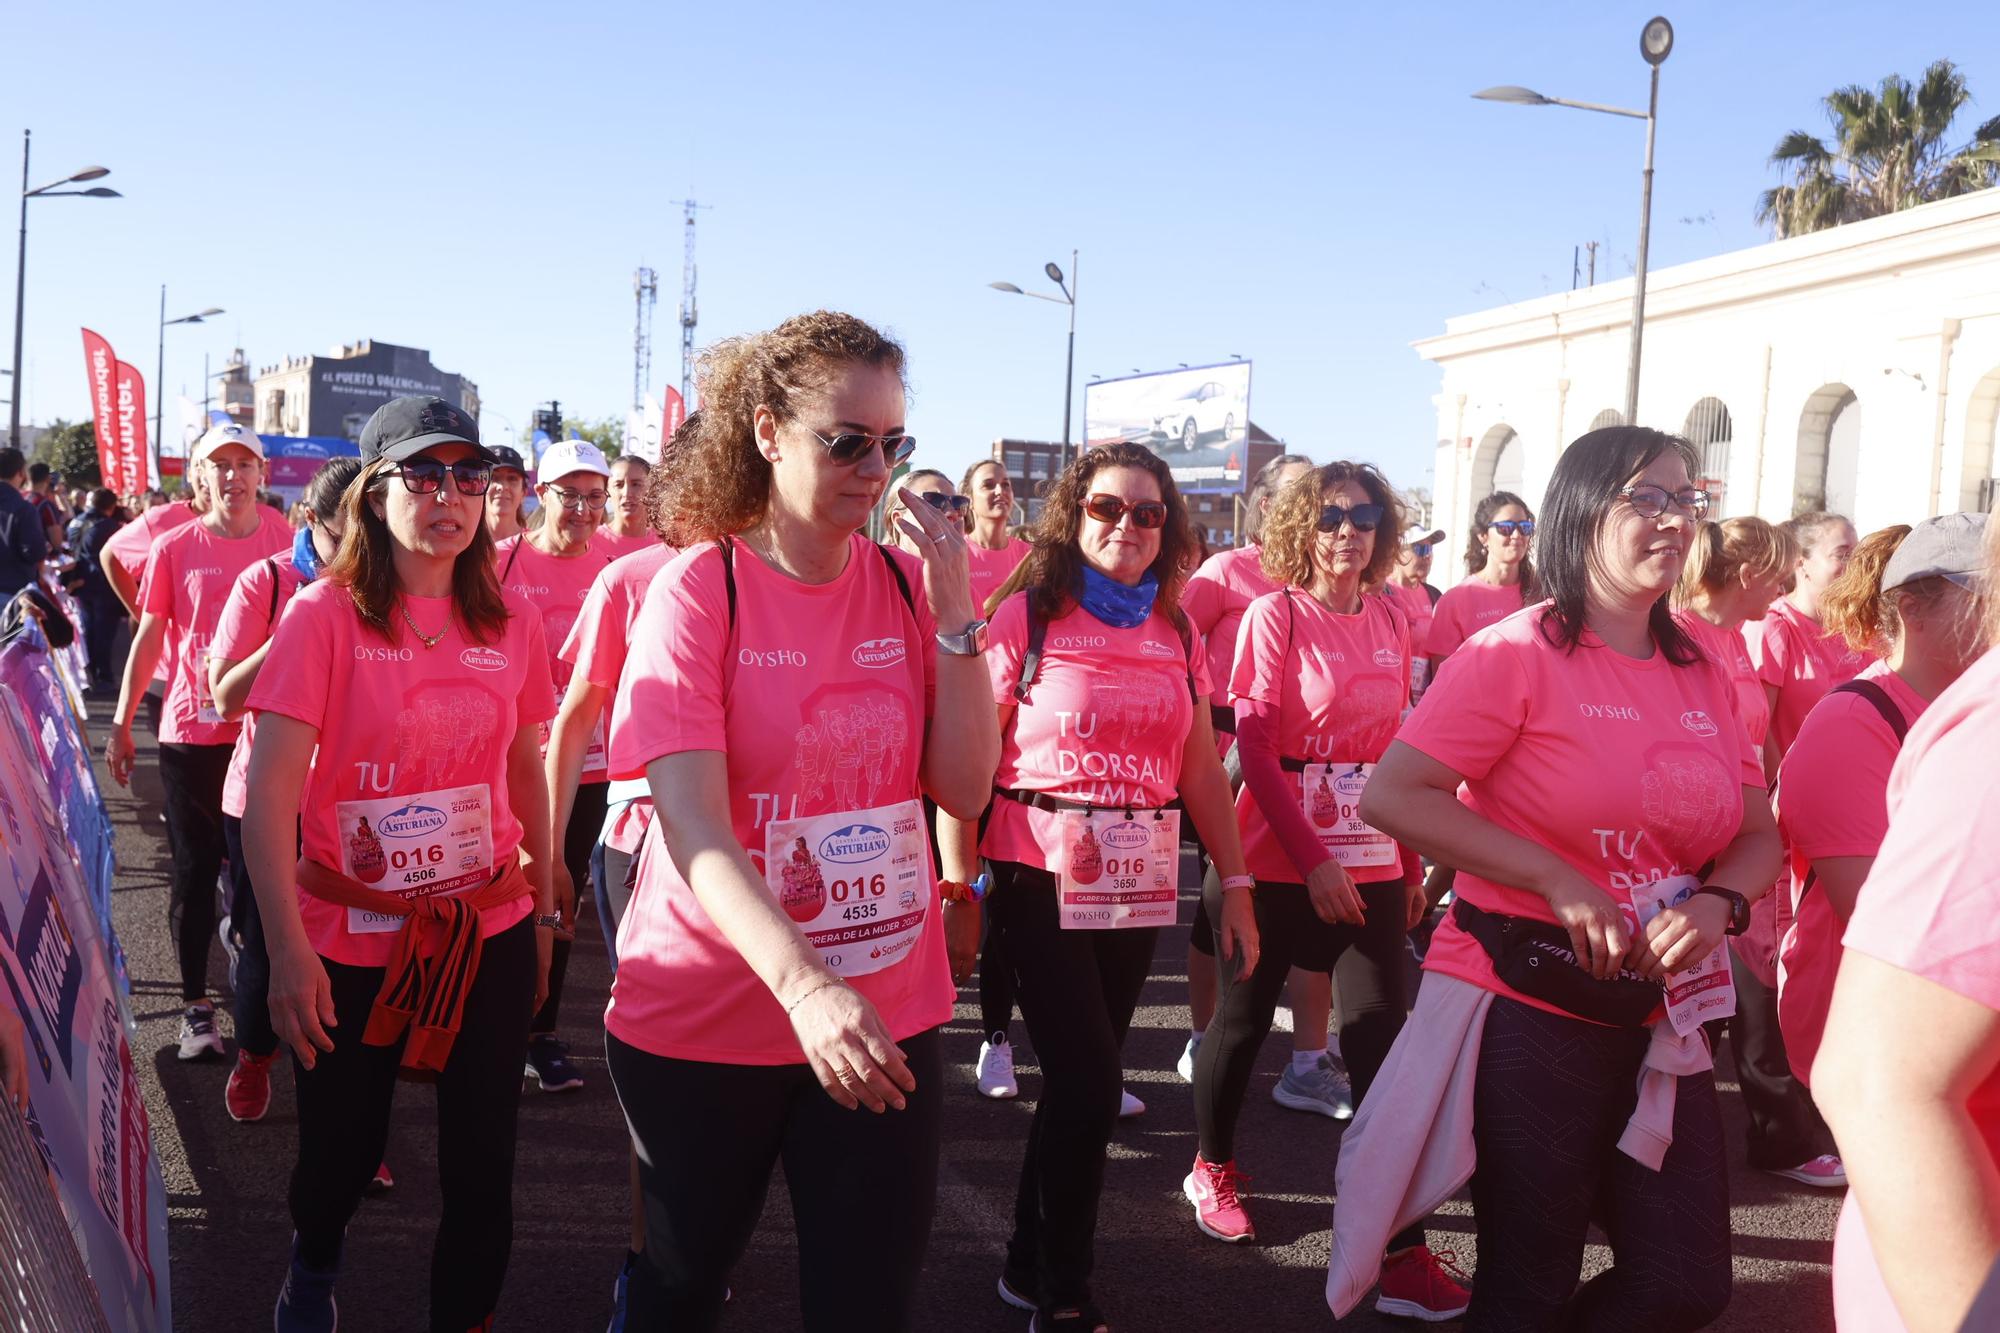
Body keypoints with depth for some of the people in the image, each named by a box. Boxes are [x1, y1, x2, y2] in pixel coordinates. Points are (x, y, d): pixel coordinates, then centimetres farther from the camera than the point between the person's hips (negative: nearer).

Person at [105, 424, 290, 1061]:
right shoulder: (175, 548, 0)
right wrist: (120, 724, 5)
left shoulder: (285, 541, 1)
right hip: (190, 732, 0)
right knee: (193, 870, 5)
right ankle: (195, 1004, 16)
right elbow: (148, 640, 6)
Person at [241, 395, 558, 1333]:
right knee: (343, 1147, 15)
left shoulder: (511, 621, 1)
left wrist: (543, 904, 14)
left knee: (483, 1159, 5)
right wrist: (288, 947, -23)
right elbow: (270, 788, -15)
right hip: (351, 938, -2)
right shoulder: (324, 614, -9)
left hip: (490, 933, 2)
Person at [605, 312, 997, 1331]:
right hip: (706, 1018, -2)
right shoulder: (698, 591, -13)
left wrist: (954, 614, -15)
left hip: (886, 1020, 3)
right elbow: (692, 823, -23)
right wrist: (803, 985, -37)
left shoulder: (904, 586, -1)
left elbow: (964, 791, -5)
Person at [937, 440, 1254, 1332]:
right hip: (1042, 880, -5)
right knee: (1090, 1084, -6)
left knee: (1080, 1079, 11)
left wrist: (1235, 880, 7)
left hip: (1139, 885, 5)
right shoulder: (1026, 614, -7)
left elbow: (1201, 767, 12)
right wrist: (956, 887, -11)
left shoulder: (1176, 630, 8)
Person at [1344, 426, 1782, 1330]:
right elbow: (1393, 795, -18)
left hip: (1660, 1018, 6)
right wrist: (1561, 885, -21)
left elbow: (1756, 836, 13)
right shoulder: (1516, 653, -11)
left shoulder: (1703, 677, 7)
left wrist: (1718, 903, -10)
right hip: (1526, 1009, -6)